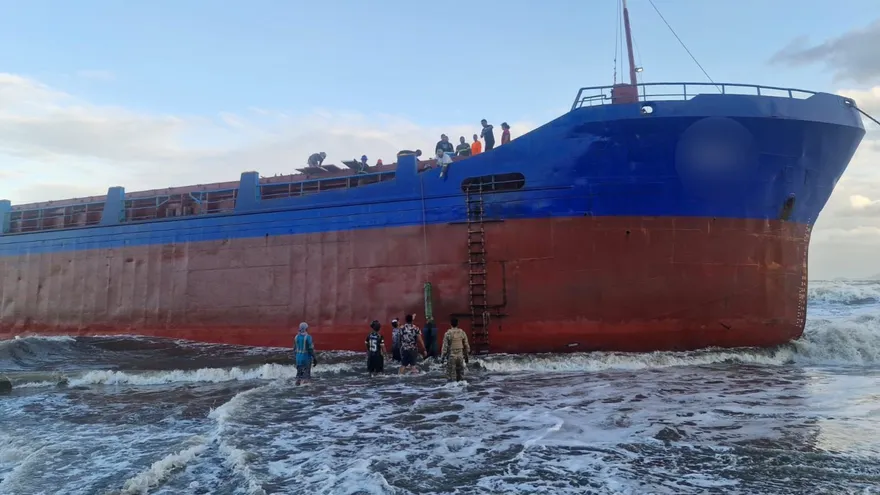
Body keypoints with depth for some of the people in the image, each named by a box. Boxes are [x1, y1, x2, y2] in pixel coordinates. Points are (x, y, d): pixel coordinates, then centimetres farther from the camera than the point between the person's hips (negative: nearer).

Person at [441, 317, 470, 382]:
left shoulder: (448, 334, -12)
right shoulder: (462, 333, 1)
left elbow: (445, 346, -9)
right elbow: (466, 345, 7)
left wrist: (443, 356, -1)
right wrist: (466, 355, 17)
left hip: (451, 356, -4)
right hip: (460, 356, 4)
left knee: (450, 372, 2)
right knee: (460, 371, 14)